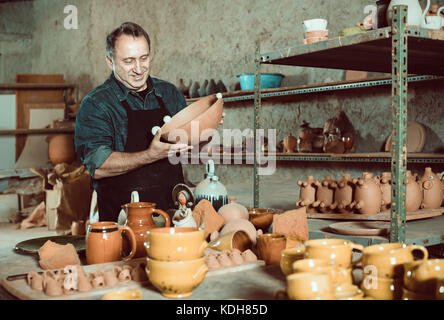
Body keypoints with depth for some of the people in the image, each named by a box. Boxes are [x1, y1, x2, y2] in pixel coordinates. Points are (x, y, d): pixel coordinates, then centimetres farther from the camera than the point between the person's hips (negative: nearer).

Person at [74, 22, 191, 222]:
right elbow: (98, 167, -14)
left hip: (173, 209, 4)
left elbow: (194, 149, 19)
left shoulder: (170, 93, 13)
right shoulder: (95, 104, -2)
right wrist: (150, 156, -25)